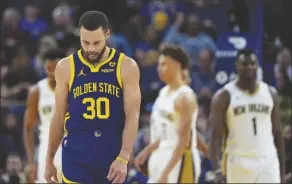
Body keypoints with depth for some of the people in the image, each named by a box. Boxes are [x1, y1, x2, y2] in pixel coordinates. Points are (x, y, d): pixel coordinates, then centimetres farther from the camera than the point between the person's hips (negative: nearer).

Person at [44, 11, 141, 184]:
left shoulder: (126, 67, -4)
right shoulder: (66, 67, 0)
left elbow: (132, 116, -8)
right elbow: (59, 117, 7)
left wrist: (123, 158, -19)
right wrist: (50, 159, 10)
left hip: (113, 155, 0)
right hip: (76, 155, 0)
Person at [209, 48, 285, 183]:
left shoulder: (270, 93, 9)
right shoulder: (224, 96, -3)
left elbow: (277, 132, 13)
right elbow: (216, 135, -8)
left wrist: (282, 167, 9)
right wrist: (217, 170, -19)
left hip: (267, 162, 3)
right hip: (238, 162, -3)